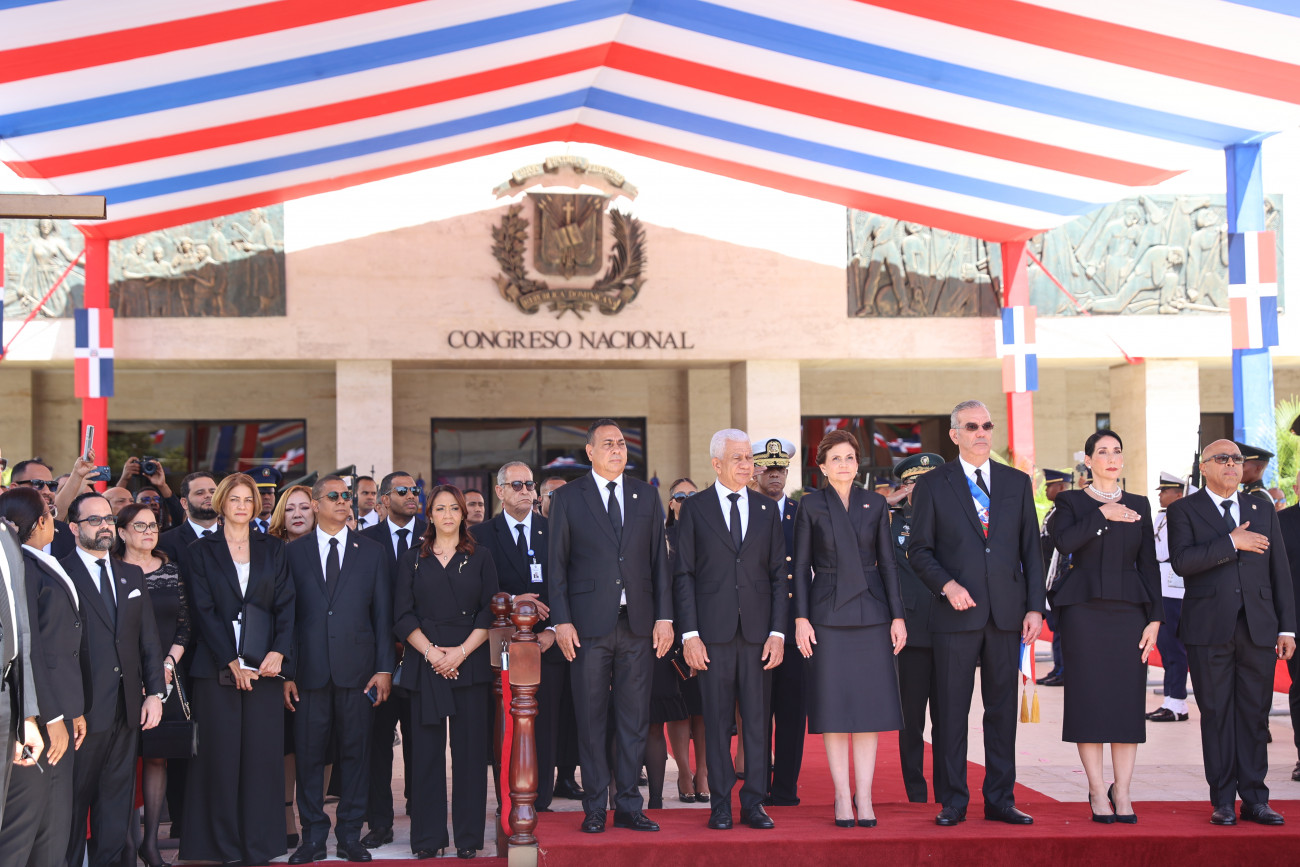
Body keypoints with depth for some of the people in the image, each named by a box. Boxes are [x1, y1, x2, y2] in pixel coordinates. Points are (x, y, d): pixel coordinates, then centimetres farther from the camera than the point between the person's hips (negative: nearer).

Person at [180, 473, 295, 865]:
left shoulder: (273, 550, 12)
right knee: (220, 757, -1)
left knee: (263, 756, -1)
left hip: (264, 667, 2)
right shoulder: (200, 552, 6)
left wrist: (278, 651, -10)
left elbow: (286, 604, 5)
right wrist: (232, 662, -11)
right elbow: (203, 611, -2)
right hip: (217, 667, -2)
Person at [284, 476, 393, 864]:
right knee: (309, 754, 2)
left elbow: (383, 614, 7)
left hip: (356, 669, 1)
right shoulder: (293, 552, 7)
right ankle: (314, 836, 11)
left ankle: (350, 834, 12)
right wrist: (286, 672, -2)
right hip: (309, 669, 0)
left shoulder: (372, 552, 9)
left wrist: (384, 669, -1)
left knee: (355, 752, 4)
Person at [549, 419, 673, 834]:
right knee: (591, 719, 2)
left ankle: (628, 806, 12)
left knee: (635, 719, 4)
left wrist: (664, 617, 2)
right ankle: (595, 807, 10)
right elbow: (557, 564, 2)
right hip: (589, 624, -2)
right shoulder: (567, 498, 4)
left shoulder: (646, 495, 11)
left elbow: (659, 559, 10)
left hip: (637, 624, 2)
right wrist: (562, 621, -7)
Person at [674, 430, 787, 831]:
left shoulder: (767, 509, 11)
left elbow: (779, 573, 9)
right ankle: (721, 805, 9)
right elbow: (683, 575, 1)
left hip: (758, 632, 2)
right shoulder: (695, 508, 4)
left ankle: (754, 803, 8)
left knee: (758, 720, 2)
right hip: (713, 632, -2)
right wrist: (689, 634, -7)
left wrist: (778, 632, 0)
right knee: (717, 722, 2)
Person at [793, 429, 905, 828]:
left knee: (869, 706, 1)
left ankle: (864, 796, 6)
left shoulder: (875, 504, 8)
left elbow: (887, 562, 8)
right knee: (834, 707, -1)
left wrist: (897, 616, 2)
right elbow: (801, 566, 2)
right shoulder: (810, 505, 3)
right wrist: (801, 617, -6)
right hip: (828, 615, -2)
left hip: (871, 612, 2)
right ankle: (842, 797, 6)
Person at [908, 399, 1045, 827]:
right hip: (957, 613, -2)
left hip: (1006, 613, 3)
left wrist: (1035, 606, 2)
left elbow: (1031, 548, 10)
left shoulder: (1017, 483, 11)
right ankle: (953, 801, 8)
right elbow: (919, 550, 2)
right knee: (952, 710, 0)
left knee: (1002, 708, 7)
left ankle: (1000, 799, 14)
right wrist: (947, 585, -14)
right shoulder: (932, 486, 4)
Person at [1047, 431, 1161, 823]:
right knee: (1089, 699, -3)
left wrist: (1155, 617, 2)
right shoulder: (1071, 502, 5)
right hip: (1084, 610, -2)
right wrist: (1102, 514, -12)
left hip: (1128, 610, 3)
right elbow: (1064, 542, -16)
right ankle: (1097, 792, 4)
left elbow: (1149, 565, 9)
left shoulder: (1139, 506, 13)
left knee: (1128, 701, 0)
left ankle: (1121, 793, 5)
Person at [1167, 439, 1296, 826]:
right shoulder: (1184, 510, 4)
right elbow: (1181, 561, -12)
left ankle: (1254, 799, 10)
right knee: (1216, 715, 1)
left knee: (1255, 715, 4)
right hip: (1209, 631, -3)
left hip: (1258, 630, 3)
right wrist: (1232, 543, -15)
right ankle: (1223, 802, 7)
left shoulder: (1262, 510, 15)